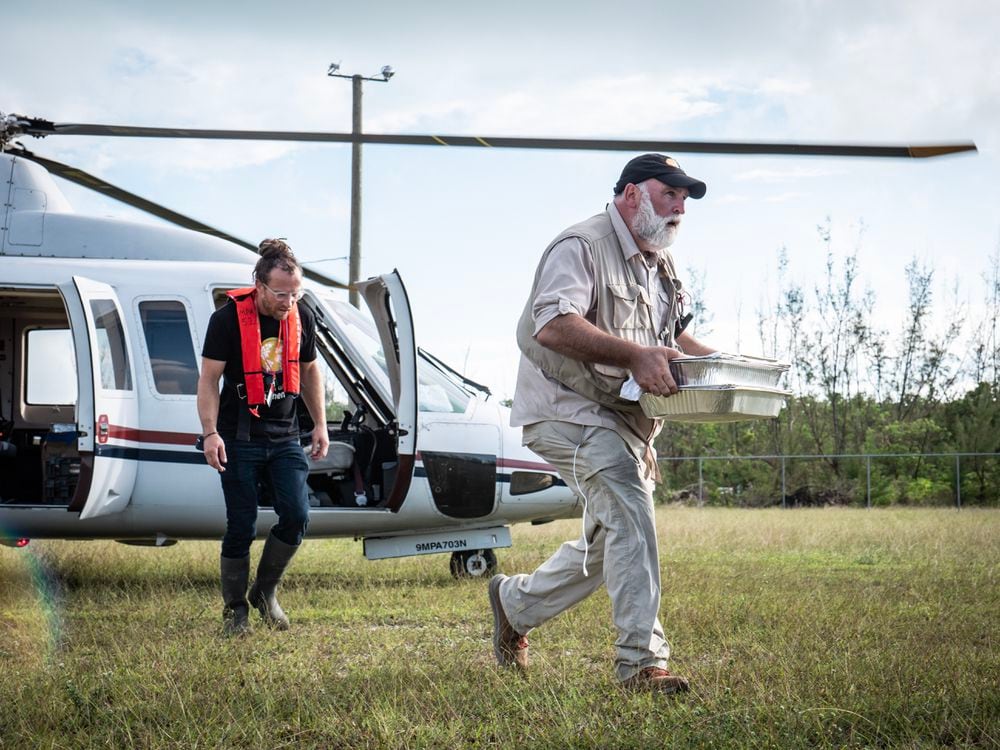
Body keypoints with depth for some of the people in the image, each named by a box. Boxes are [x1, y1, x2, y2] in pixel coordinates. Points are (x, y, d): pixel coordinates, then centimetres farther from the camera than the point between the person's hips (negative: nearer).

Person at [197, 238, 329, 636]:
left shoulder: (302, 318, 3)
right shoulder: (228, 318, -11)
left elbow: (309, 371, 17)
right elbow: (209, 379, -9)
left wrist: (320, 425, 13)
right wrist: (210, 432, -17)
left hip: (284, 437, 4)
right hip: (240, 439, -4)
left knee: (296, 516, -8)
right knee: (241, 527, -1)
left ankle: (265, 591, 14)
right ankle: (235, 609, 14)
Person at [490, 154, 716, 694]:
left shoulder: (661, 263, 17)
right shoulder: (582, 246, -14)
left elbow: (673, 335, 29)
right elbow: (553, 324, -30)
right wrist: (635, 355, -39)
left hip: (623, 420, 10)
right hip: (567, 409, -10)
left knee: (608, 545, 15)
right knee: (629, 511, -27)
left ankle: (515, 603, 38)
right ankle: (641, 660, -26)